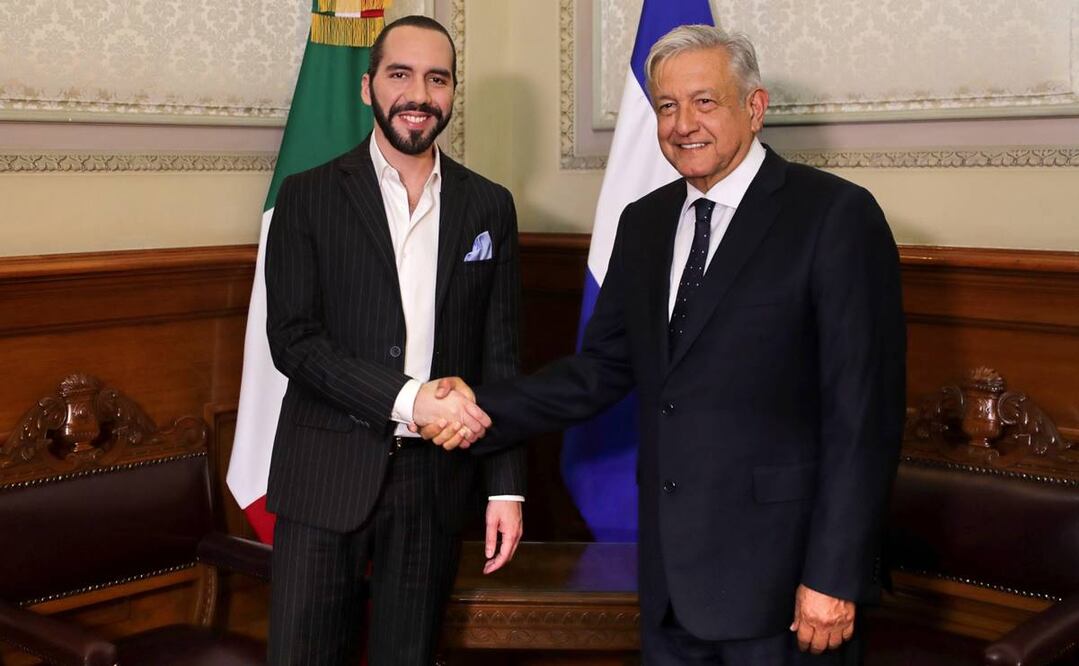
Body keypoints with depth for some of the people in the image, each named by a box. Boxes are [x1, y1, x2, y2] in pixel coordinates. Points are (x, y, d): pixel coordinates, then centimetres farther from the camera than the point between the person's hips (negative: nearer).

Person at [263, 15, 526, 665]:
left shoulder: (489, 207, 7)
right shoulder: (309, 196, 0)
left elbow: (499, 356, 7)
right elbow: (293, 339, -8)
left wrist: (506, 487, 1)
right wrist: (408, 399, -19)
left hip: (436, 478, 2)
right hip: (328, 475, -2)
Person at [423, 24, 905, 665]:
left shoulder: (836, 215, -9)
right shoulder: (644, 222, 10)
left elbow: (865, 412, -13)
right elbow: (604, 368, 11)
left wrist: (834, 577, -16)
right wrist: (486, 409, -4)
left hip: (781, 572, -5)